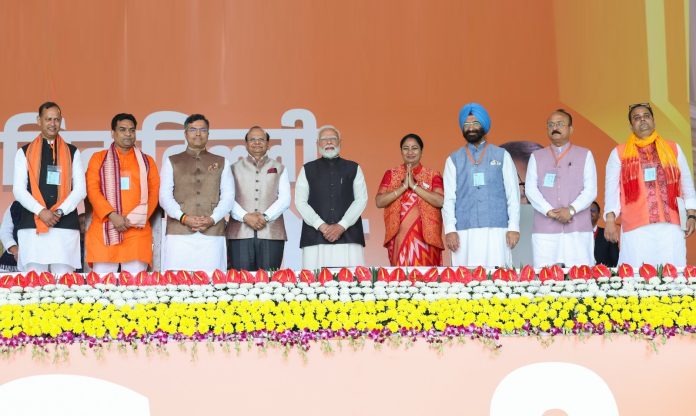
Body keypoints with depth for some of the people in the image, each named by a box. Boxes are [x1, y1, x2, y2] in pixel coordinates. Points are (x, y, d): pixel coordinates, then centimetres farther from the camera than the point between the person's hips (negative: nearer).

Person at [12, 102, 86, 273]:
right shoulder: (24, 152, 12)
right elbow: (18, 190, 3)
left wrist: (60, 211, -9)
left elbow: (80, 189, 6)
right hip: (32, 226, 0)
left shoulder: (72, 152, 13)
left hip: (65, 226, 0)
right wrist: (41, 211, -12)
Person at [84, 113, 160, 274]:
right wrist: (112, 215, -13)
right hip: (104, 228, -1)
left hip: (136, 230, 1)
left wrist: (134, 219, -7)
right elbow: (93, 190, 1)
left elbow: (153, 194, 7)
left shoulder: (146, 161, 15)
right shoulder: (99, 158, 11)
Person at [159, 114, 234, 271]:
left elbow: (228, 196, 9)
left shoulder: (221, 163, 18)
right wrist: (184, 218, -10)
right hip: (178, 233, -1)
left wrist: (212, 219, -8)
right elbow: (165, 196, 6)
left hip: (212, 232, 1)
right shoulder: (171, 162, 15)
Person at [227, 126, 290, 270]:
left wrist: (265, 216, -8)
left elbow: (285, 199, 7)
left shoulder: (279, 169, 18)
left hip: (271, 233, 0)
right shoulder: (235, 168, 16)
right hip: (240, 234, 0)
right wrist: (246, 217, -11)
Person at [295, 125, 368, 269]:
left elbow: (361, 199, 6)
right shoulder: (307, 170, 13)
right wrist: (322, 226, -8)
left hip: (348, 237, 0)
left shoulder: (353, 168, 15)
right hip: (315, 238, 0)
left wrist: (341, 226, -7)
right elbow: (300, 202, 5)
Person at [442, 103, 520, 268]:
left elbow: (513, 194, 7)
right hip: (464, 233, 1)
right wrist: (450, 229, -5)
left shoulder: (502, 156, 12)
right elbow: (449, 198, 7)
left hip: (496, 231, 0)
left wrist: (514, 227, -2)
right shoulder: (454, 160, 13)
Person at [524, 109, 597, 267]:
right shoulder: (536, 157, 15)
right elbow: (530, 189, 5)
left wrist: (571, 210, -12)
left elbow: (591, 190, 3)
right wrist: (549, 211, -10)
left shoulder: (585, 155, 12)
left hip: (578, 230, -1)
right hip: (545, 230, 1)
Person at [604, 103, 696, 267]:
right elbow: (612, 189, 5)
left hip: (670, 227, 2)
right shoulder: (619, 153, 10)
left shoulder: (673, 149, 15)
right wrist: (610, 220, -5)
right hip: (635, 229, -2)